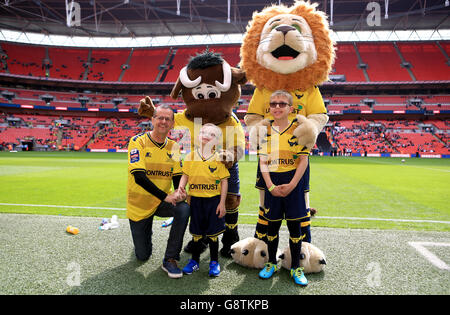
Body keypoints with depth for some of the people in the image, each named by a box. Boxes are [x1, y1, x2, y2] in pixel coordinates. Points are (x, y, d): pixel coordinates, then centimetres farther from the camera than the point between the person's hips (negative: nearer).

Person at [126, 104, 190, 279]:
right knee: (143, 256, 4)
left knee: (184, 209, -30)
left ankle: (170, 259, -14)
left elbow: (177, 177, 3)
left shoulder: (173, 147, 1)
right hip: (139, 205, -3)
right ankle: (144, 234, 40)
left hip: (163, 203, 3)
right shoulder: (138, 141, -14)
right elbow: (139, 176, -23)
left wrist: (179, 192, -21)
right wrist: (165, 196, -30)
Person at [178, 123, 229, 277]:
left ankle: (214, 262, 26)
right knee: (196, 232, 13)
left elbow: (224, 181, -3)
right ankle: (195, 260, 31)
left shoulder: (219, 158, -4)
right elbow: (185, 175, 6)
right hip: (195, 199, 2)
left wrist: (222, 203, -6)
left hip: (213, 200, -2)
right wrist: (181, 187, -14)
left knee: (212, 233, 8)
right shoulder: (191, 156, 3)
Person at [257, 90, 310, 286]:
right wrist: (270, 186, -10)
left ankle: (296, 267, 23)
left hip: (293, 182, -1)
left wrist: (292, 185, -13)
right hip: (272, 183, 2)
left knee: (294, 224, 6)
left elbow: (303, 160, -5)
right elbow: (263, 161, 1)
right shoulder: (266, 131, 4)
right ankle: (271, 263, 29)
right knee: (272, 224, 10)